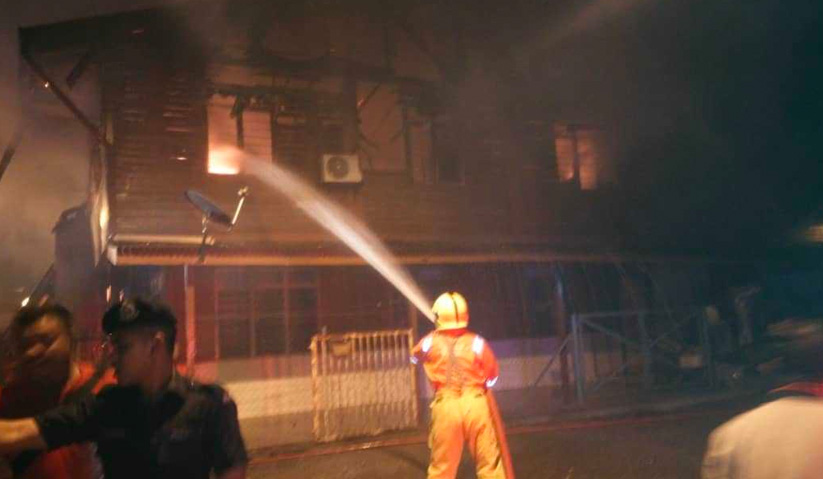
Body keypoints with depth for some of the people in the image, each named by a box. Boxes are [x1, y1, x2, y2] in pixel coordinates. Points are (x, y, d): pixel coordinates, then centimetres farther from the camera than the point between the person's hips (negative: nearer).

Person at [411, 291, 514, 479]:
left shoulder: (431, 342, -3)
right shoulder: (476, 342, -5)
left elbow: (415, 356, 20)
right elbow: (492, 374, 5)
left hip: (446, 406, 1)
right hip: (476, 403, 0)